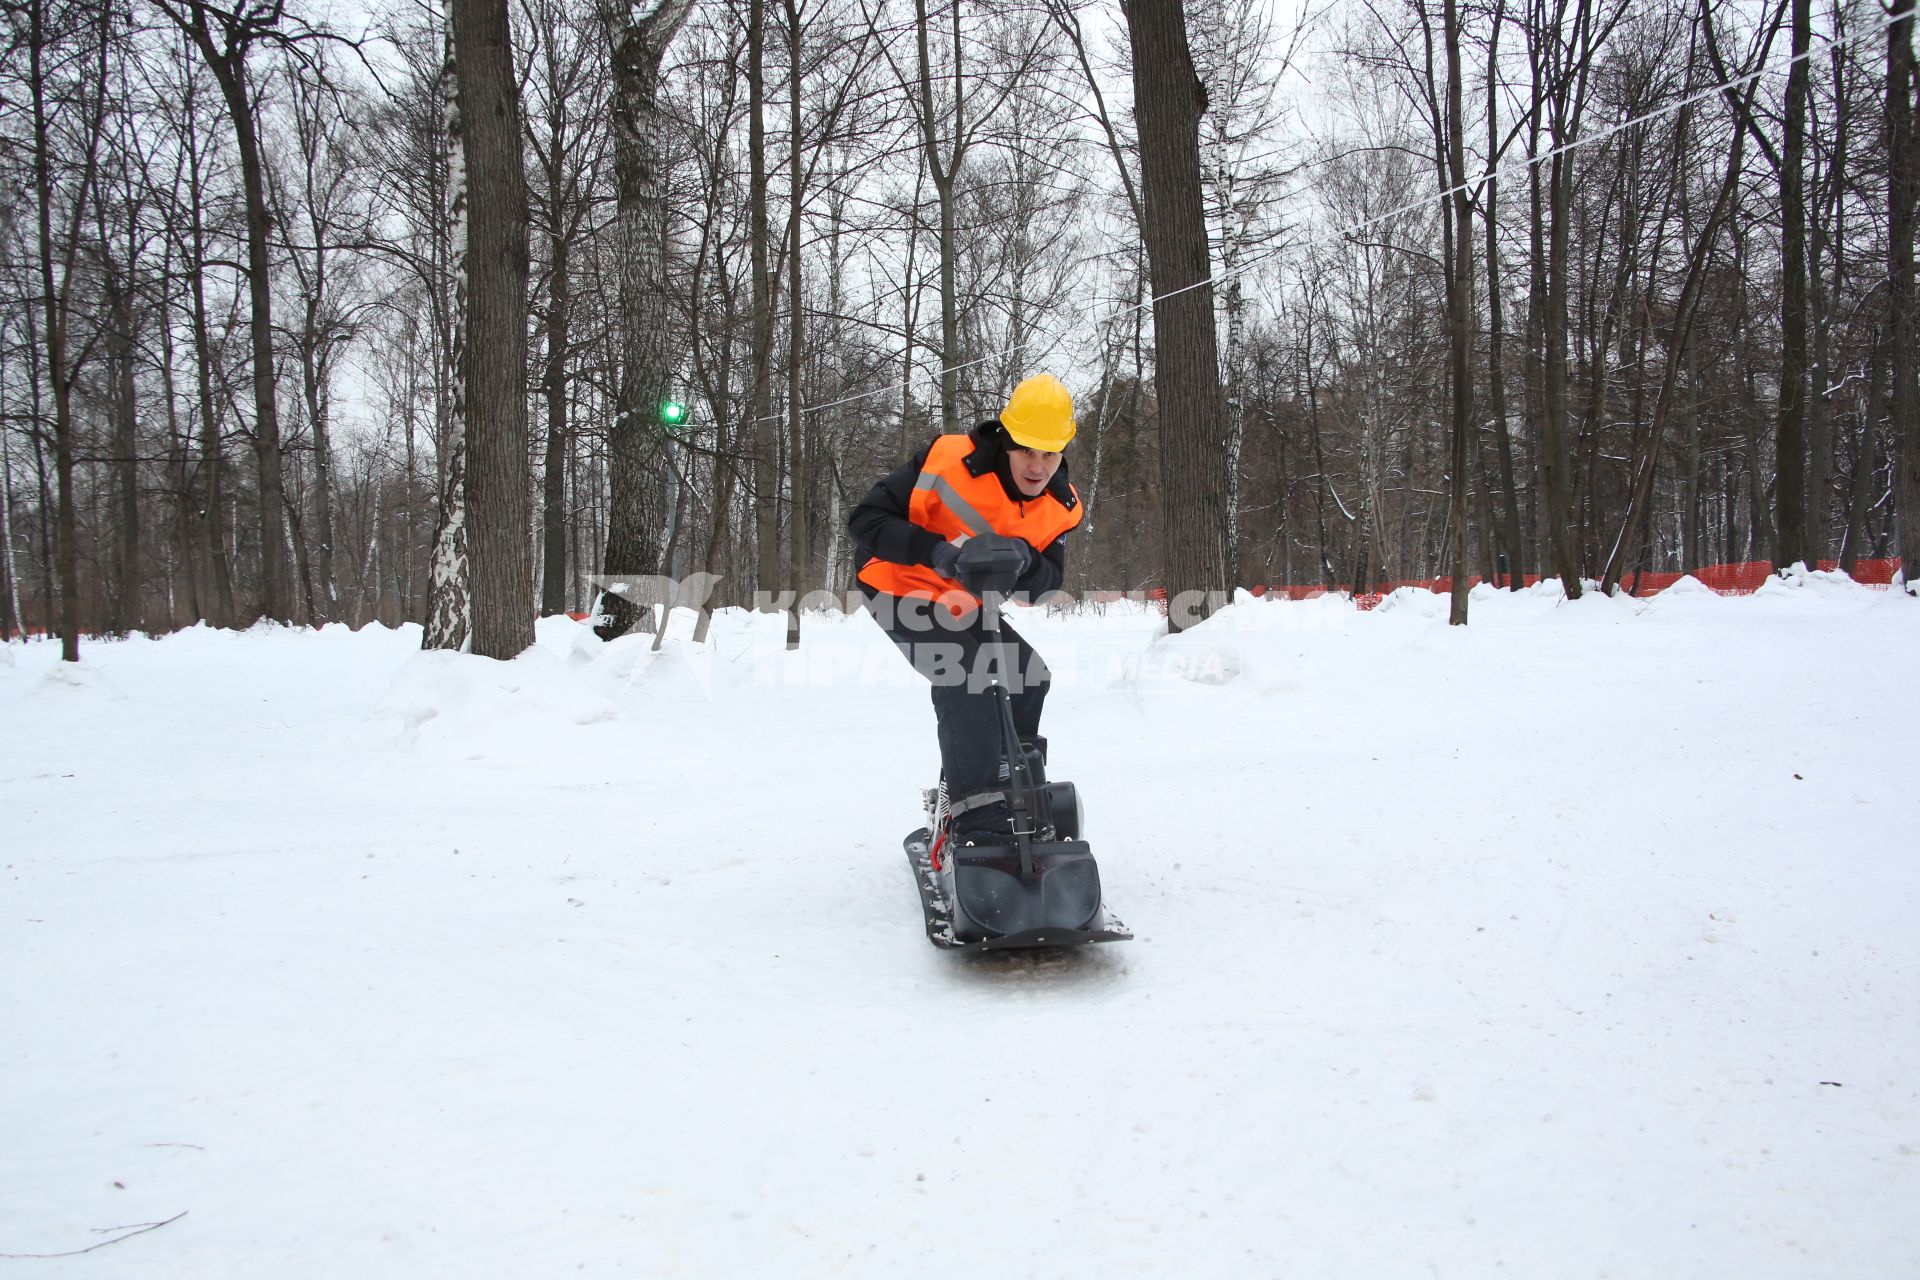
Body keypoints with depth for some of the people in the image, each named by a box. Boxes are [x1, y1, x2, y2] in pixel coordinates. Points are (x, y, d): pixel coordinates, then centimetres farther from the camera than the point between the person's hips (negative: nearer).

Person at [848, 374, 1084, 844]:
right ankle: (977, 813, -28)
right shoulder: (948, 461, -28)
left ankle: (1009, 782, 26)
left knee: (1028, 674, 6)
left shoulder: (1060, 506, -10)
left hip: (965, 607, 7)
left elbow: (1046, 583, -14)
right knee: (966, 673, -28)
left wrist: (1024, 559, -38)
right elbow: (866, 520, -27)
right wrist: (938, 551, -41)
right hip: (902, 591, -7)